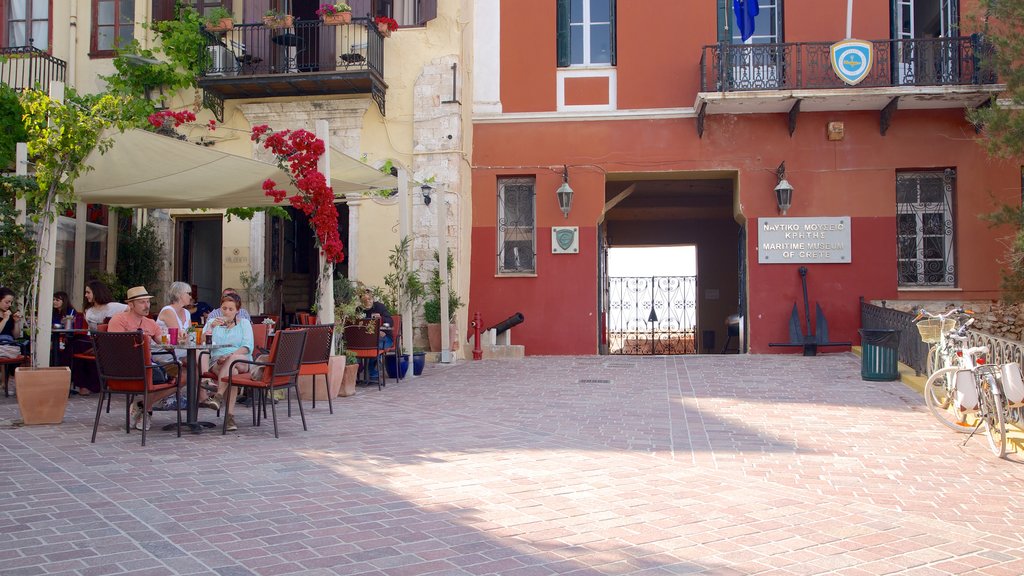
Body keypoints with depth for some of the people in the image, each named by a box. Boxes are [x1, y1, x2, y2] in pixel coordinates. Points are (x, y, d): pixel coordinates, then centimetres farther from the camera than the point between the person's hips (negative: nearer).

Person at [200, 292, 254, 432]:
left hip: (242, 361, 0)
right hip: (217, 362, 0)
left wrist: (230, 355, -16)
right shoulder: (212, 322, 22)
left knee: (232, 360, -38)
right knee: (232, 371, -36)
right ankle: (230, 416, -45)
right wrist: (211, 327, -9)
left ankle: (218, 396, -43)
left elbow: (248, 347, 2)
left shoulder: (244, 323, 17)